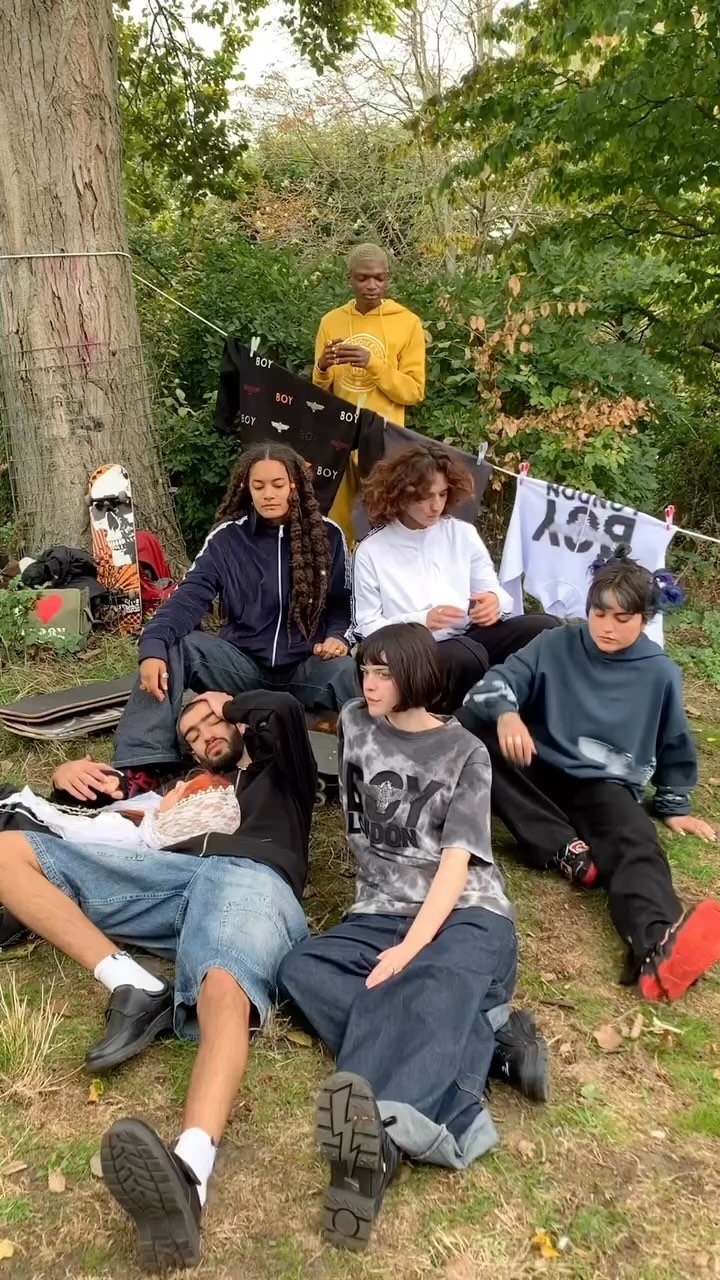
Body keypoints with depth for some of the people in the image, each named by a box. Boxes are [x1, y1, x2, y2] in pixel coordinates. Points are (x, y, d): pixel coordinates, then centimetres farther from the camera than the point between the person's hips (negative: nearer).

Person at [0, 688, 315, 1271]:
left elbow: (285, 709, 13)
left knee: (224, 992, -39)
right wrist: (79, 778, 23)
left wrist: (229, 706, 32)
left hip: (254, 878, -5)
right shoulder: (192, 789, 43)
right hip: (171, 874, 5)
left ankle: (189, 1169, -66)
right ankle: (135, 988, -24)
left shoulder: (281, 773, 32)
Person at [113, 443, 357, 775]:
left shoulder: (326, 535, 2)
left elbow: (343, 602, 10)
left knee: (350, 675, -36)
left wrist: (337, 635, -14)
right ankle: (143, 764, -27)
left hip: (307, 665, -1)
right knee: (173, 649, -26)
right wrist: (153, 647, -31)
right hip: (244, 663, 1)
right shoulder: (227, 538, -2)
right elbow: (188, 598, -13)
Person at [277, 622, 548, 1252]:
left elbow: (456, 862, -7)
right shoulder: (355, 723, 14)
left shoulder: (465, 753, 2)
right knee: (300, 970, -24)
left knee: (431, 986, -36)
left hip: (466, 915, -4)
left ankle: (381, 1134, -62)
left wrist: (411, 947, -22)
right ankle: (484, 1041, -33)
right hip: (380, 916, 4)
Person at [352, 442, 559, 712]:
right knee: (467, 655, -37)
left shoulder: (463, 533, 10)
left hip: (470, 637, 5)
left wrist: (495, 601, -14)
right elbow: (367, 627, -2)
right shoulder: (371, 551, 0)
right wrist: (422, 620, -17)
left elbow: (494, 592, 11)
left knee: (546, 628, -19)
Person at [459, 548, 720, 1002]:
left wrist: (674, 805, 20)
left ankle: (660, 947, -68)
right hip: (541, 773, 2)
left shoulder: (660, 674, 5)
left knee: (636, 844, -36)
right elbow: (497, 681, -7)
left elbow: (674, 746, 18)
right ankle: (565, 851, -33)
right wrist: (505, 712, -30)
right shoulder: (556, 646, 5)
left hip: (607, 787, -1)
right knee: (473, 723, -27)